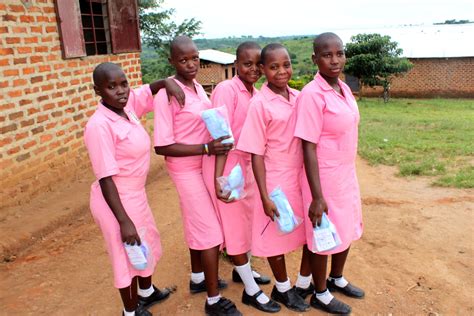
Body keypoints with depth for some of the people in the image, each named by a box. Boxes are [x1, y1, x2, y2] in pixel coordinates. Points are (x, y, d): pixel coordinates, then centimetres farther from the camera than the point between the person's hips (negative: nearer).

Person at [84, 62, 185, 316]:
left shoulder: (127, 105, -4)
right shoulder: (99, 126, -26)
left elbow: (150, 89, 15)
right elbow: (105, 179, -25)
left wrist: (167, 82, -8)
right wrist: (124, 221, -24)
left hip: (136, 194, 8)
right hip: (116, 200, -8)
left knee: (148, 243, 25)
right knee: (129, 255, 11)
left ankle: (146, 292, 52)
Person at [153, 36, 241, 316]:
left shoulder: (198, 87, 4)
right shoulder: (166, 95, -20)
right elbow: (162, 146, -22)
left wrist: (214, 146, 1)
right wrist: (206, 148, -27)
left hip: (202, 166, 7)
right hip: (187, 170, -7)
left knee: (198, 225, 18)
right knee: (211, 232, -3)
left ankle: (198, 278, 37)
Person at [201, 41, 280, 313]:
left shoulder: (255, 93, 7)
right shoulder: (227, 90, -16)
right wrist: (218, 178, -25)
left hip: (247, 164, 8)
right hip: (226, 166, -8)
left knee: (248, 220, 20)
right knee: (236, 225, 5)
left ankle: (242, 270, 43)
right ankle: (251, 291, 20)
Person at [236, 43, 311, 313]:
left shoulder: (298, 97, 2)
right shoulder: (260, 104, -13)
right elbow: (256, 154, -12)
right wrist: (264, 196, -13)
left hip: (302, 177, 5)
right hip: (277, 181, -5)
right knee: (277, 235, 11)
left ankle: (305, 281, 38)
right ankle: (283, 288, 36)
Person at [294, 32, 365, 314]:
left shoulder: (344, 88, 4)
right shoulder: (312, 95, -20)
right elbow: (309, 148, -21)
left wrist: (349, 174, 15)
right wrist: (317, 196, -21)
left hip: (347, 174, 8)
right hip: (324, 178, -8)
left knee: (347, 230, 21)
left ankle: (337, 279, 45)